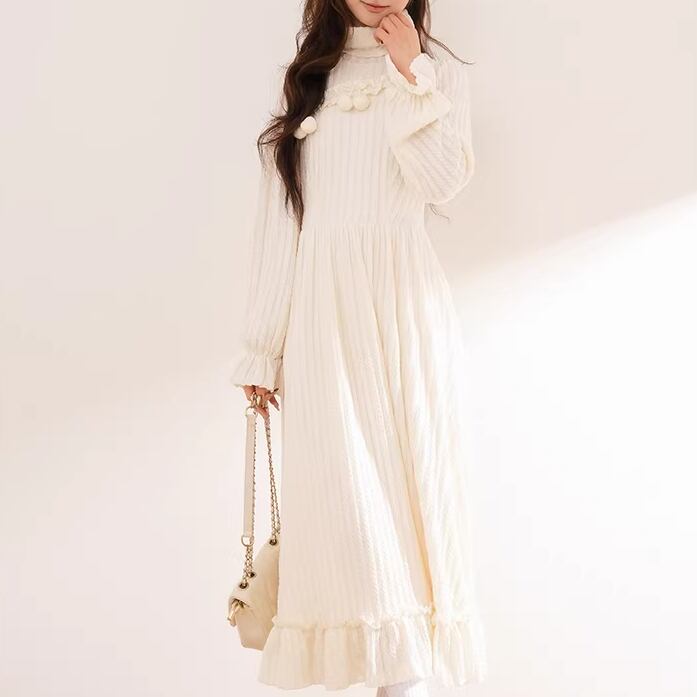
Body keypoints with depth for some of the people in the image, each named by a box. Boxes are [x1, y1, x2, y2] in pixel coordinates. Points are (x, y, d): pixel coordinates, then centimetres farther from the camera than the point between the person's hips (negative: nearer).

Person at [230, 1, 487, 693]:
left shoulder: (437, 68, 12)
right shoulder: (304, 77, 16)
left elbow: (444, 182, -6)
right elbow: (276, 218, 10)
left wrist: (411, 75, -8)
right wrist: (262, 348, 6)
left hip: (403, 299, -1)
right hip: (322, 304, 1)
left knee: (410, 469, -3)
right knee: (344, 481, -7)